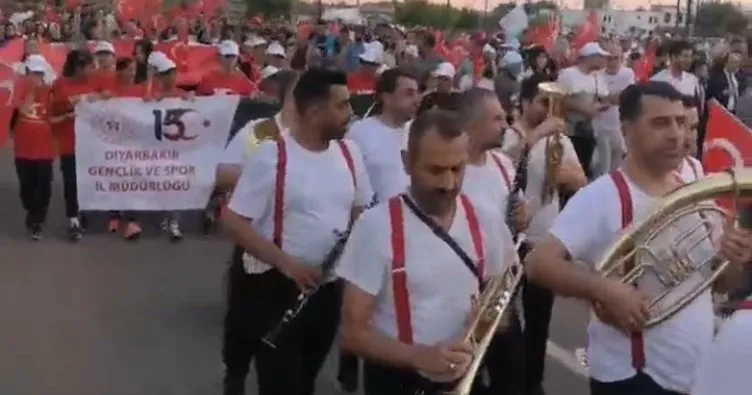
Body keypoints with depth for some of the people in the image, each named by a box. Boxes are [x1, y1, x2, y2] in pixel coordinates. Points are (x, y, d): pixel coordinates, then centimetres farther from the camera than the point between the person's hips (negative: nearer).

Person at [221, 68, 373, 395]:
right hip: (277, 288, -6)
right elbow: (234, 222, -17)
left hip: (329, 288, 6)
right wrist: (286, 263, -25)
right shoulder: (270, 155, -17)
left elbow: (361, 210, 15)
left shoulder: (349, 152, 1)